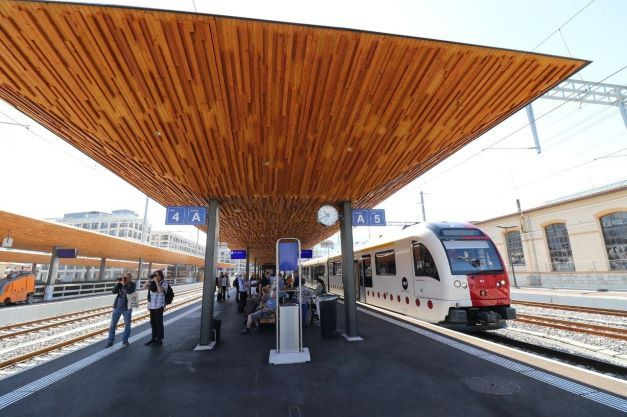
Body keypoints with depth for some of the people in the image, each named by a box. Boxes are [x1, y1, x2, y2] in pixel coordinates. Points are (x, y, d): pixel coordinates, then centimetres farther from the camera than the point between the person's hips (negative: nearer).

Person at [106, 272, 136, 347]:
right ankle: (110, 341, 15)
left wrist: (124, 284, -21)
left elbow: (129, 292, -24)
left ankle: (125, 340, 20)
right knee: (113, 324, 5)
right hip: (117, 307, 2)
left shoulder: (132, 285, -6)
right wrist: (118, 283, -14)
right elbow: (113, 291, -5)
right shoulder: (120, 283, 2)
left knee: (127, 325, 6)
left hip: (127, 308, -2)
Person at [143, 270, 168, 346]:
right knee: (153, 323, 14)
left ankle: (159, 340, 9)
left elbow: (160, 290, -21)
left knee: (159, 323, 0)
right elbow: (144, 286, 7)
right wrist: (150, 279, -1)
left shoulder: (164, 283, -6)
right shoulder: (152, 283, 11)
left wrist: (156, 281, -16)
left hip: (159, 306, -6)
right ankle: (154, 338, 26)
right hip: (151, 305, 6)